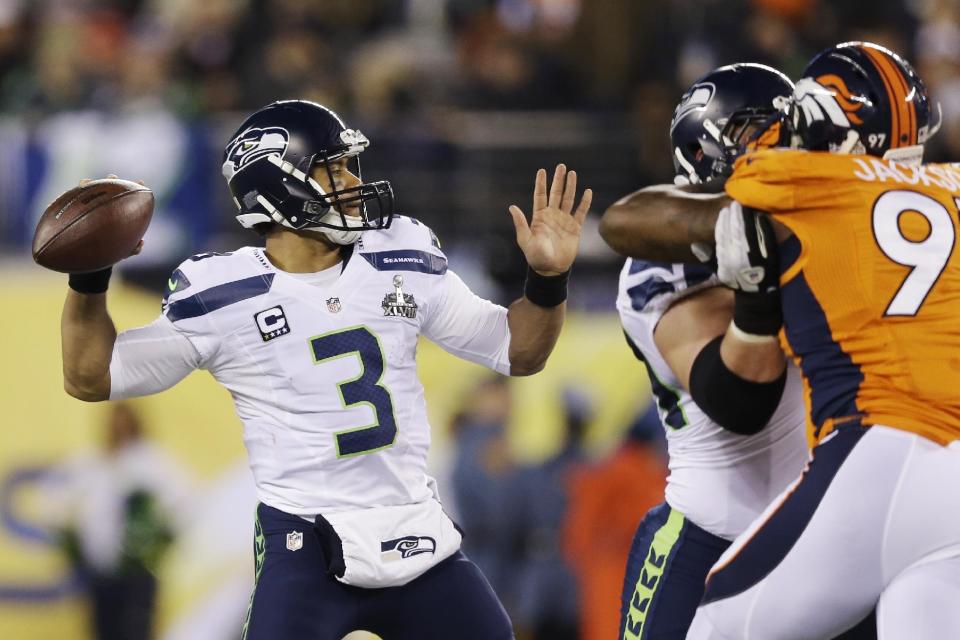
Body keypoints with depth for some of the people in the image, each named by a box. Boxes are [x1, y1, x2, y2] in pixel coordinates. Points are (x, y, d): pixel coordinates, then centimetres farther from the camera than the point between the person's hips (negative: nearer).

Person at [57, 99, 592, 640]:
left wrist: (548, 279, -5)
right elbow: (92, 377, 0)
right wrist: (89, 280, -14)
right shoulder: (223, 298, -6)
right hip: (307, 551, -4)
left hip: (418, 539, 4)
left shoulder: (403, 263, 4)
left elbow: (517, 351, 12)